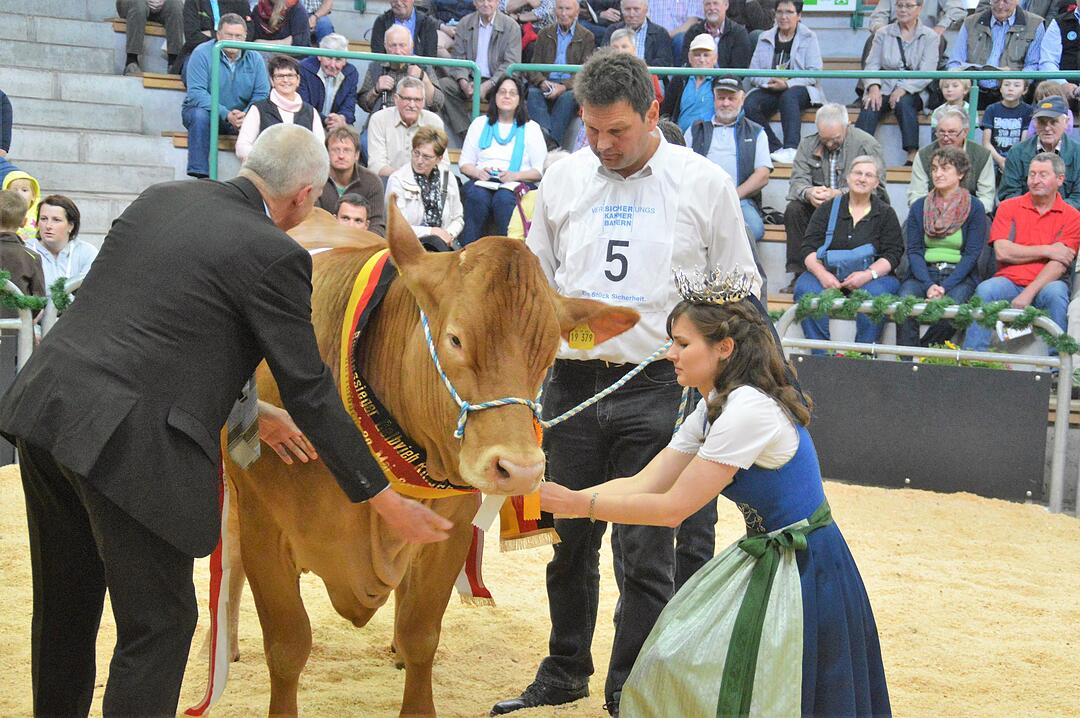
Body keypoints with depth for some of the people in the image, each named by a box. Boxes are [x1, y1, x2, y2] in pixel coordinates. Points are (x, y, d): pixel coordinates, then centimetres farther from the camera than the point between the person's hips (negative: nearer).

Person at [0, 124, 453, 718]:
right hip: (128, 445, -8)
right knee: (158, 624, 4)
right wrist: (385, 502, 3)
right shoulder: (274, 256, -8)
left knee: (65, 605, 23)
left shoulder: (158, 199, 13)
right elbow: (310, 395, -5)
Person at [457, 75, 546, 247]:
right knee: (477, 197, -34)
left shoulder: (531, 128, 13)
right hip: (482, 182, 2)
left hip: (516, 185, -1)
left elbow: (540, 171, 4)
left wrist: (515, 175, -13)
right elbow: (464, 163, 17)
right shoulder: (480, 124, 21)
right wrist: (478, 172, -5)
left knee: (504, 199, -37)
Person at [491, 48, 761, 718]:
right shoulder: (564, 179, 7)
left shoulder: (706, 184, 0)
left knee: (645, 554, -1)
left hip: (657, 389, -3)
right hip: (572, 381, 3)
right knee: (570, 542, 13)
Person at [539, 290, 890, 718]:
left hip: (805, 571, -9)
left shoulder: (750, 409, -23)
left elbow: (672, 508, -22)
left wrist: (577, 504, -19)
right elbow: (642, 483, 4)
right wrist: (558, 501, -7)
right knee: (674, 660, 12)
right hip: (766, 559, 9)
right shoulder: (712, 410, 8)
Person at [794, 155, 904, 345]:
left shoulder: (885, 214, 11)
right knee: (805, 288, -30)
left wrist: (868, 274, -18)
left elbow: (892, 255, 2)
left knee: (874, 293, -35)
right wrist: (822, 274, -17)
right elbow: (809, 249, 4)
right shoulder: (827, 209, 13)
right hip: (827, 275, 1)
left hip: (872, 276, -1)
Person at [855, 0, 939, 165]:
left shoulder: (930, 37, 6)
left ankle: (913, 156, -38)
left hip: (913, 92, -2)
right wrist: (874, 86, -16)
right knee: (870, 106, -29)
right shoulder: (883, 34, 13)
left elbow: (927, 72, -6)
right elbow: (872, 64, 5)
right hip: (884, 88, 2)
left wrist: (903, 89, -20)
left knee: (903, 102, -35)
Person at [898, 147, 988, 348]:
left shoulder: (974, 208, 3)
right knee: (905, 299, -30)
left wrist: (944, 287, -15)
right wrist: (928, 285, -13)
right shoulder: (919, 207, 12)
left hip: (959, 275, -2)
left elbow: (971, 254, -3)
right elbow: (914, 251, 5)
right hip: (923, 273, 2)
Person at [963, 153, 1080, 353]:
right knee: (985, 290, -30)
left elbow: (1060, 264, -7)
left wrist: (1029, 293, -19)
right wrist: (1046, 251, -8)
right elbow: (1002, 252, -4)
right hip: (1009, 281, 1)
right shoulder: (1008, 207, 10)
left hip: (1046, 284, -1)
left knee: (1056, 294, -34)